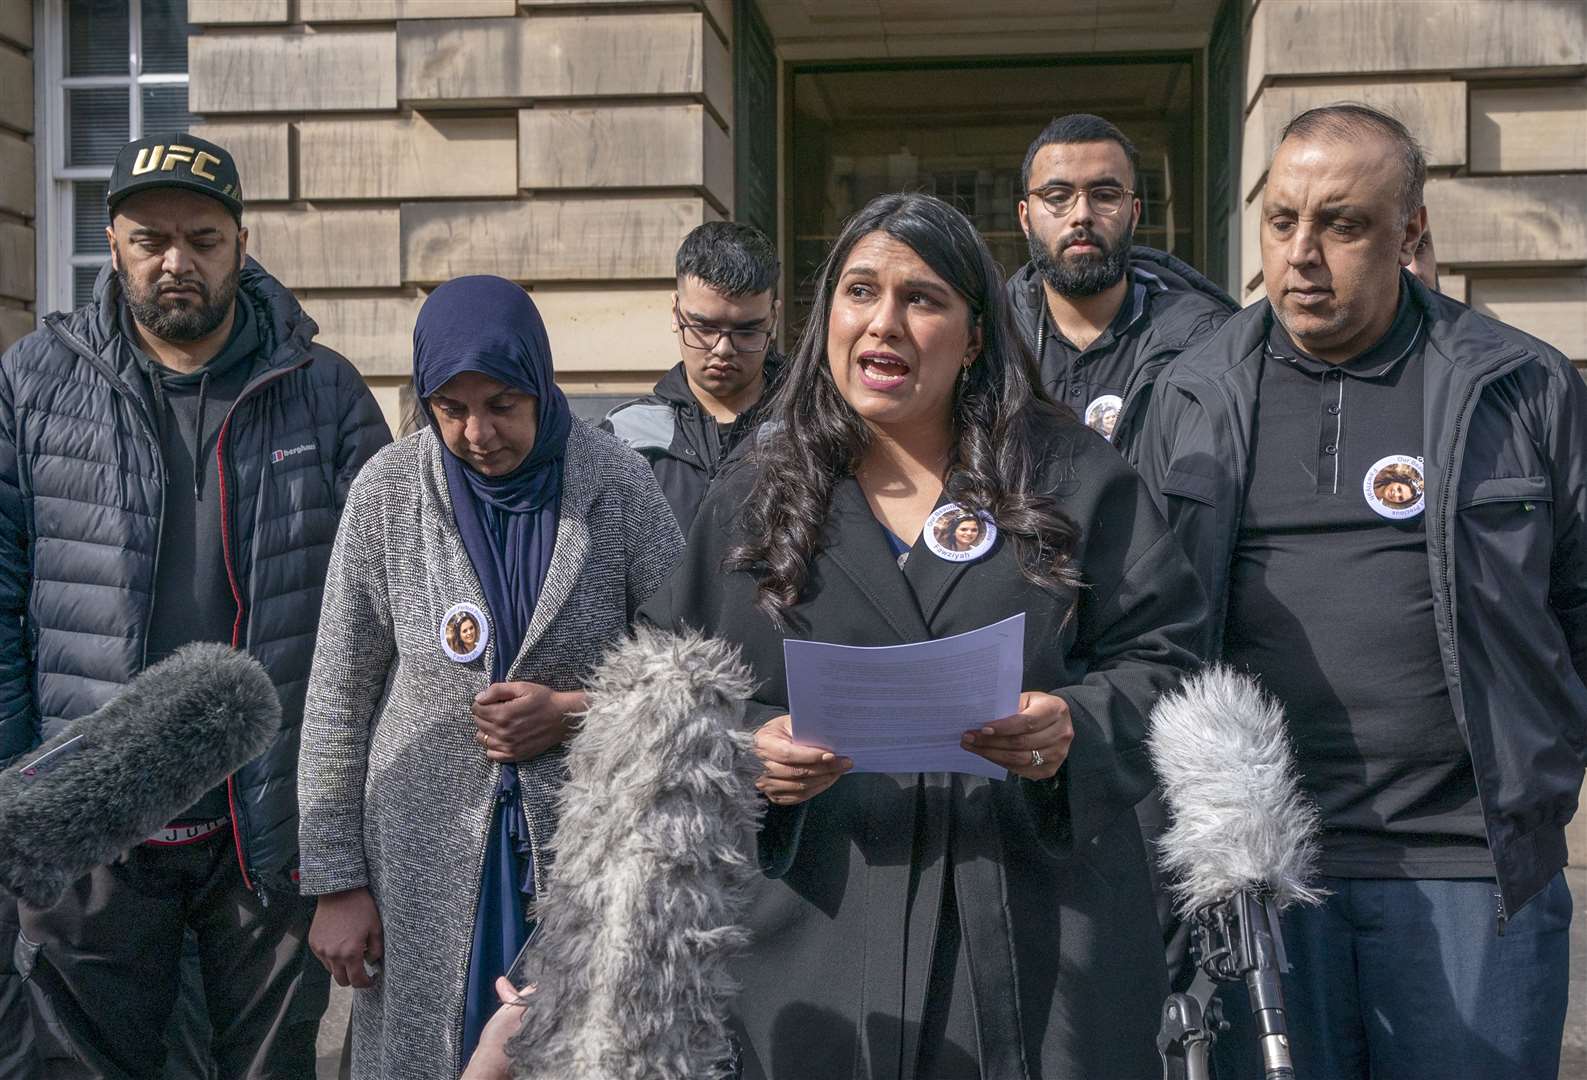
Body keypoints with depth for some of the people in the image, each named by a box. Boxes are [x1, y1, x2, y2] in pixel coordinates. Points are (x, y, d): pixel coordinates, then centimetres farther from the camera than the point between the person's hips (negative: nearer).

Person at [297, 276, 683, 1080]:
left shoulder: (617, 485, -6)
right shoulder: (388, 491, -4)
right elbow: (338, 701, 0)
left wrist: (576, 711, -13)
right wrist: (335, 881, -1)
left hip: (582, 848, 0)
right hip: (426, 855, 1)